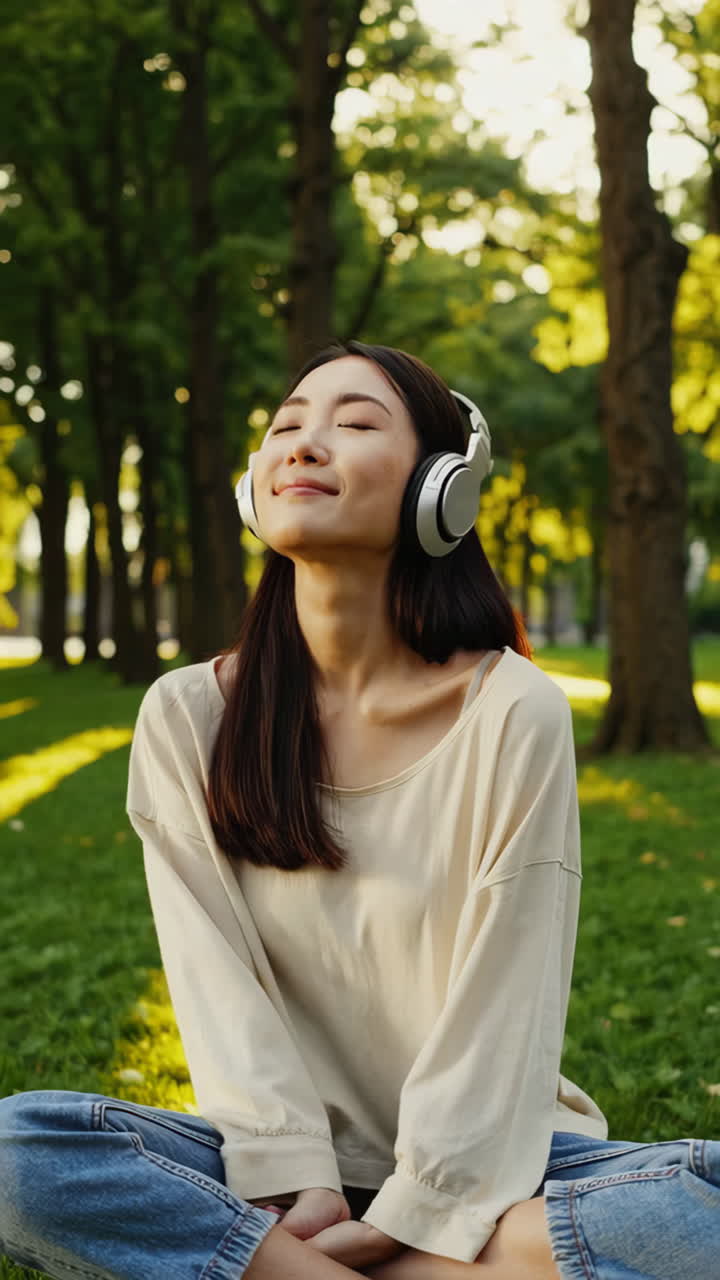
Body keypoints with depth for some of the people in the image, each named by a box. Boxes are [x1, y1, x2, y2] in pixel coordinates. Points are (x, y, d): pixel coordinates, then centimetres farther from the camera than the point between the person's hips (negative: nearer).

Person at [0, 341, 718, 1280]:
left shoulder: (514, 713, -10)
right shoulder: (187, 718, -2)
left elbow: (503, 1012, -10)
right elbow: (221, 990, -6)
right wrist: (292, 1184, -17)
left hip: (485, 1163, -1)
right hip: (291, 1177, 1)